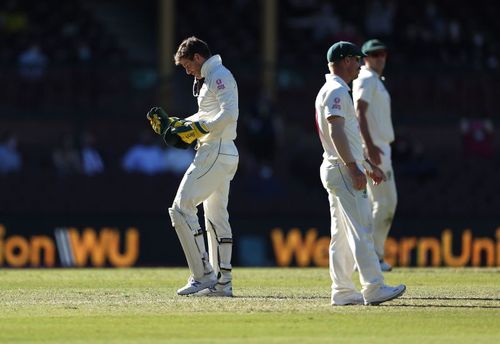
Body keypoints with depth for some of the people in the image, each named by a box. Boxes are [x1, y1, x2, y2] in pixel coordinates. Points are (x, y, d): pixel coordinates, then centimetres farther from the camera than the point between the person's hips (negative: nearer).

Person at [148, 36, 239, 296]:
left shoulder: (219, 76, -12)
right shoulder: (207, 79, 20)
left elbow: (229, 114, -24)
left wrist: (199, 128, -19)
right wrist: (175, 124, 20)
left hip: (215, 154, -11)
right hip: (225, 156, 11)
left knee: (182, 208, -12)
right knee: (216, 217, 13)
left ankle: (202, 276, -15)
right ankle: (222, 282, 16)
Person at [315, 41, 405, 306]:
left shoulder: (331, 91, 21)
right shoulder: (337, 91, -12)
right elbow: (336, 131, -22)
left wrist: (368, 164, 25)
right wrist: (354, 168, -25)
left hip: (337, 170, 11)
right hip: (342, 169, -11)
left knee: (342, 234, 9)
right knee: (360, 230, -13)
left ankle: (342, 292, 10)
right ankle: (373, 289, -16)